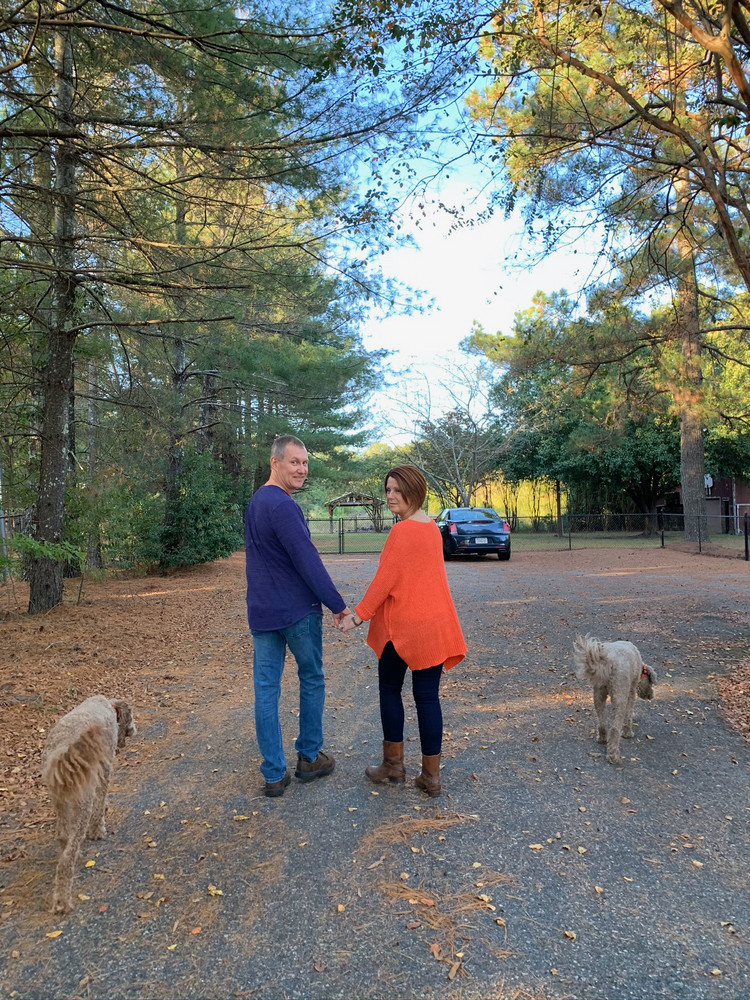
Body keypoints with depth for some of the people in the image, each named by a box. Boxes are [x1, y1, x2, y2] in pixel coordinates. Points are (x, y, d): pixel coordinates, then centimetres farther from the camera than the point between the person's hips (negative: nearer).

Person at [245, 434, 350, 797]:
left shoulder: (254, 502, 12)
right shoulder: (282, 505, -19)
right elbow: (308, 561, -21)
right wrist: (337, 604, -14)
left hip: (261, 613, 8)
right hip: (298, 611, -8)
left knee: (266, 689, 7)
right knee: (311, 682, 12)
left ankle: (274, 774, 14)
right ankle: (309, 757, 24)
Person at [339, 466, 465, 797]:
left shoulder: (402, 531, -17)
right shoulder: (432, 527, 9)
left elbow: (385, 579, -18)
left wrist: (359, 615, -10)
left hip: (402, 625, -7)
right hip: (434, 624, 7)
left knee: (390, 689, 12)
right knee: (428, 696, 9)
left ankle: (394, 764, 24)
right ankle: (431, 775, 15)